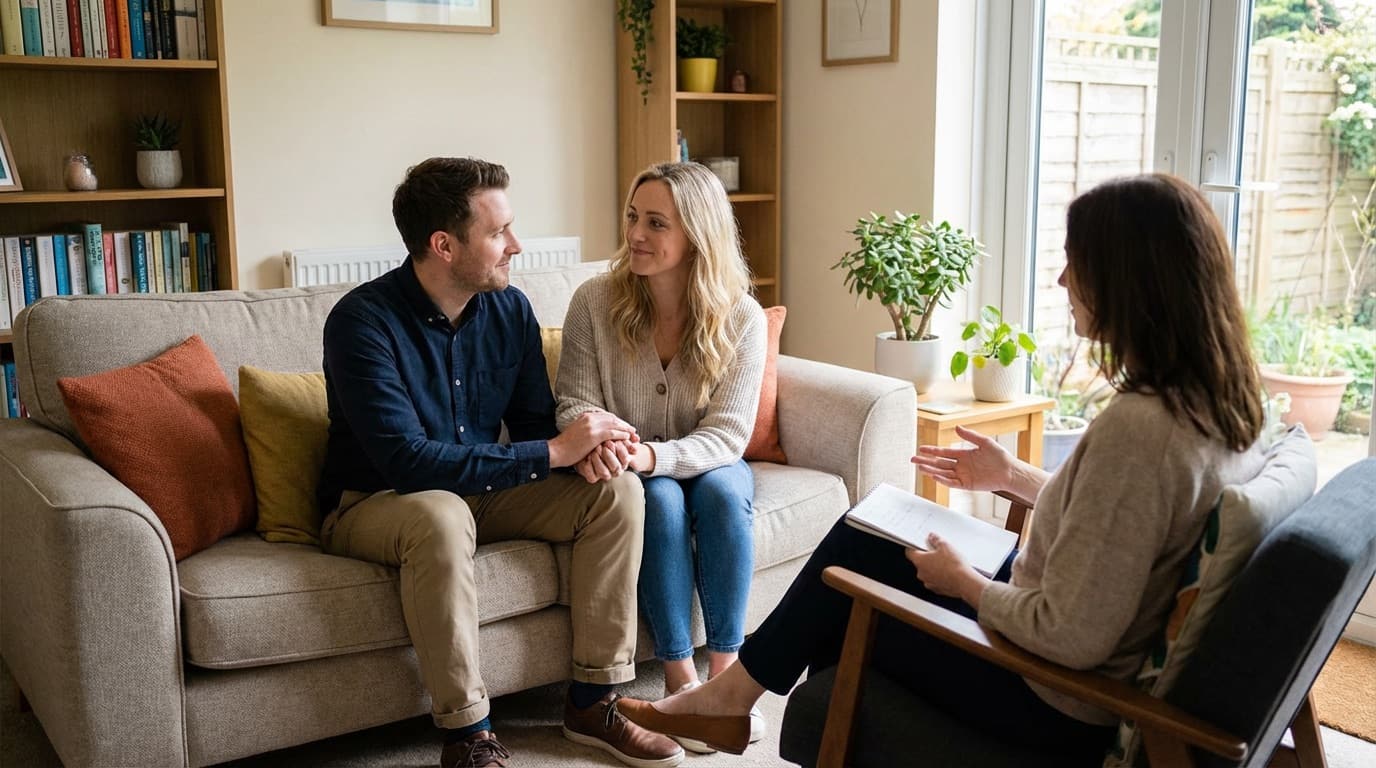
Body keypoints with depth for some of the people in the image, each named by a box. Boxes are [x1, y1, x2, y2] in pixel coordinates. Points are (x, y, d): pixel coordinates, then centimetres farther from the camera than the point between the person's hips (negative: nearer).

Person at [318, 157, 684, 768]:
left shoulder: (509, 309, -4)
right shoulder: (362, 320, -23)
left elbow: (534, 423, 3)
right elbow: (408, 462, -31)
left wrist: (588, 443, -22)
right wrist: (553, 453, -31)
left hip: (478, 493, 6)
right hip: (373, 505, -6)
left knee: (617, 490, -13)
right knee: (441, 514, -40)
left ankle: (593, 702, -6)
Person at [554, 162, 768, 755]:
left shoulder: (741, 317, -14)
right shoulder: (595, 301, -13)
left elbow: (726, 436, -18)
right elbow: (575, 404, -11)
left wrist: (651, 455, -38)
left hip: (706, 465, 0)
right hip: (636, 478, 0)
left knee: (723, 491, -32)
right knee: (661, 501, -32)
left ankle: (724, 671, -22)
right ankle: (679, 678, -22)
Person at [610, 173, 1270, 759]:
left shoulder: (1136, 429, -32)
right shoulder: (1218, 402, -4)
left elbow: (1069, 637, -29)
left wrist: (962, 581, -13)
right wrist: (1015, 476, 12)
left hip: (1057, 701, -8)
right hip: (1118, 665, 8)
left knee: (844, 604, 12)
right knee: (863, 536, 16)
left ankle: (734, 694, 39)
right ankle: (733, 693, 30)